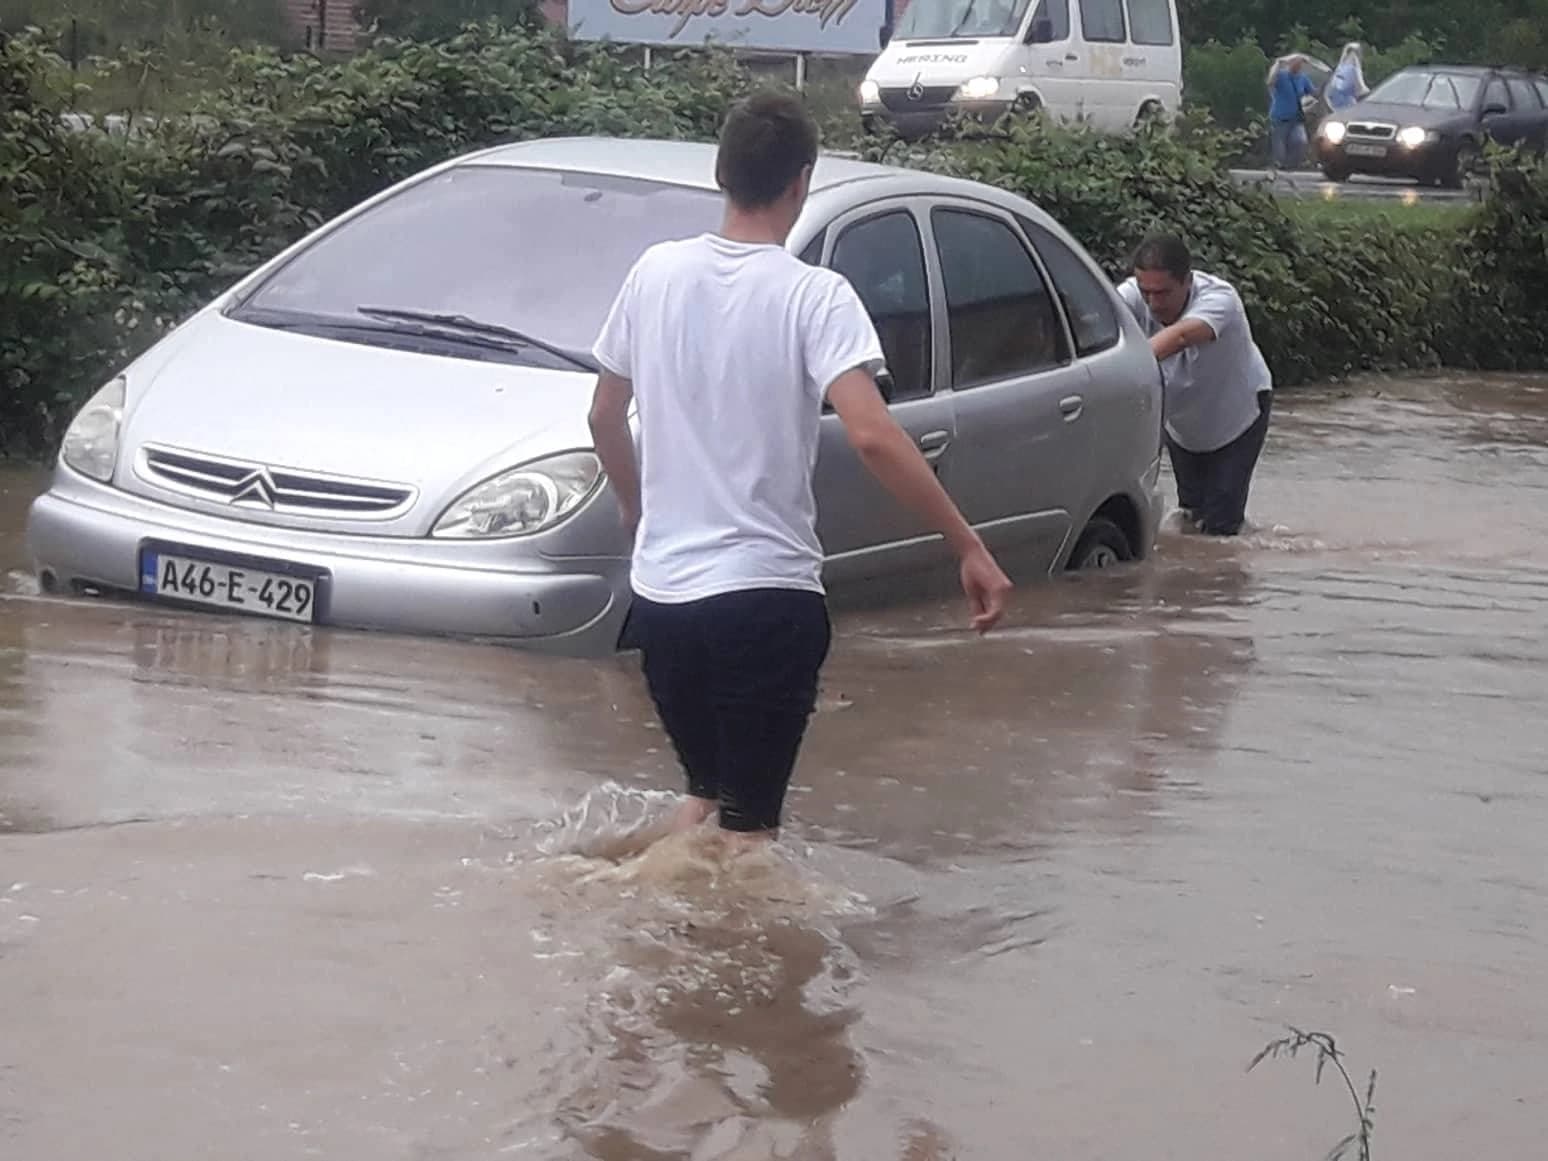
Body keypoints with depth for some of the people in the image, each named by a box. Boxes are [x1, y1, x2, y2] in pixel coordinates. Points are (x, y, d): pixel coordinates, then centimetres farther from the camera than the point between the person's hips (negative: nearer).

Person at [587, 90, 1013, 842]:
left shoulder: (657, 273, 4)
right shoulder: (814, 296, -11)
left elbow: (605, 417, 14)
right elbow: (871, 436, -23)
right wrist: (969, 548, -20)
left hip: (660, 589, 5)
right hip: (765, 593, -5)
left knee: (707, 793, 22)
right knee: (748, 823, 3)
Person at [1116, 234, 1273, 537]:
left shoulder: (1219, 298, -39)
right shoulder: (1135, 294, -27)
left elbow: (1181, 336, -59)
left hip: (1239, 412, -4)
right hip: (1181, 422, 4)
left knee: (1220, 523, -8)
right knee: (1191, 514, 12)